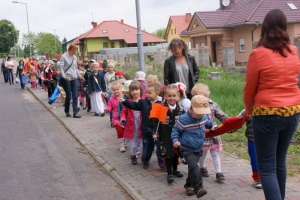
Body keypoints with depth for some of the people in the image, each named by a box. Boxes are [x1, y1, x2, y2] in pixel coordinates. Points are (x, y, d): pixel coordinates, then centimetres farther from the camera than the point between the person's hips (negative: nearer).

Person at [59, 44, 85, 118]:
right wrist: (64, 76, -23)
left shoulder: (75, 57, 12)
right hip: (67, 79, -5)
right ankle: (67, 112, 21)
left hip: (74, 79, 5)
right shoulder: (64, 56, -6)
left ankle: (75, 113, -1)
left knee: (75, 96, -1)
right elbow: (61, 68, -11)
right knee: (68, 96, 2)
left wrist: (79, 76, 16)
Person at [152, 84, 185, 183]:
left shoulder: (180, 109, -4)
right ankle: (169, 173, 6)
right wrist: (155, 133, -9)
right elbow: (156, 121, -7)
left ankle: (175, 170, 33)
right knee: (168, 154, -3)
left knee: (176, 153, 14)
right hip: (165, 135, -3)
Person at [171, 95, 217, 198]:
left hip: (198, 149, 7)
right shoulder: (183, 119, -22)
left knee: (192, 167, 18)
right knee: (195, 167, -21)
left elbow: (206, 122, 21)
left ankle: (189, 185, 35)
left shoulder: (203, 117, -3)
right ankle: (198, 188, -17)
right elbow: (175, 130, -12)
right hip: (187, 149, -6)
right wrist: (175, 140, -27)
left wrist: (212, 125, 0)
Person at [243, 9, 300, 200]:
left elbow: (250, 88, -4)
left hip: (267, 113, -6)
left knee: (267, 167, 0)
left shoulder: (258, 54, -12)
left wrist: (249, 110, 14)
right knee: (280, 161, 19)